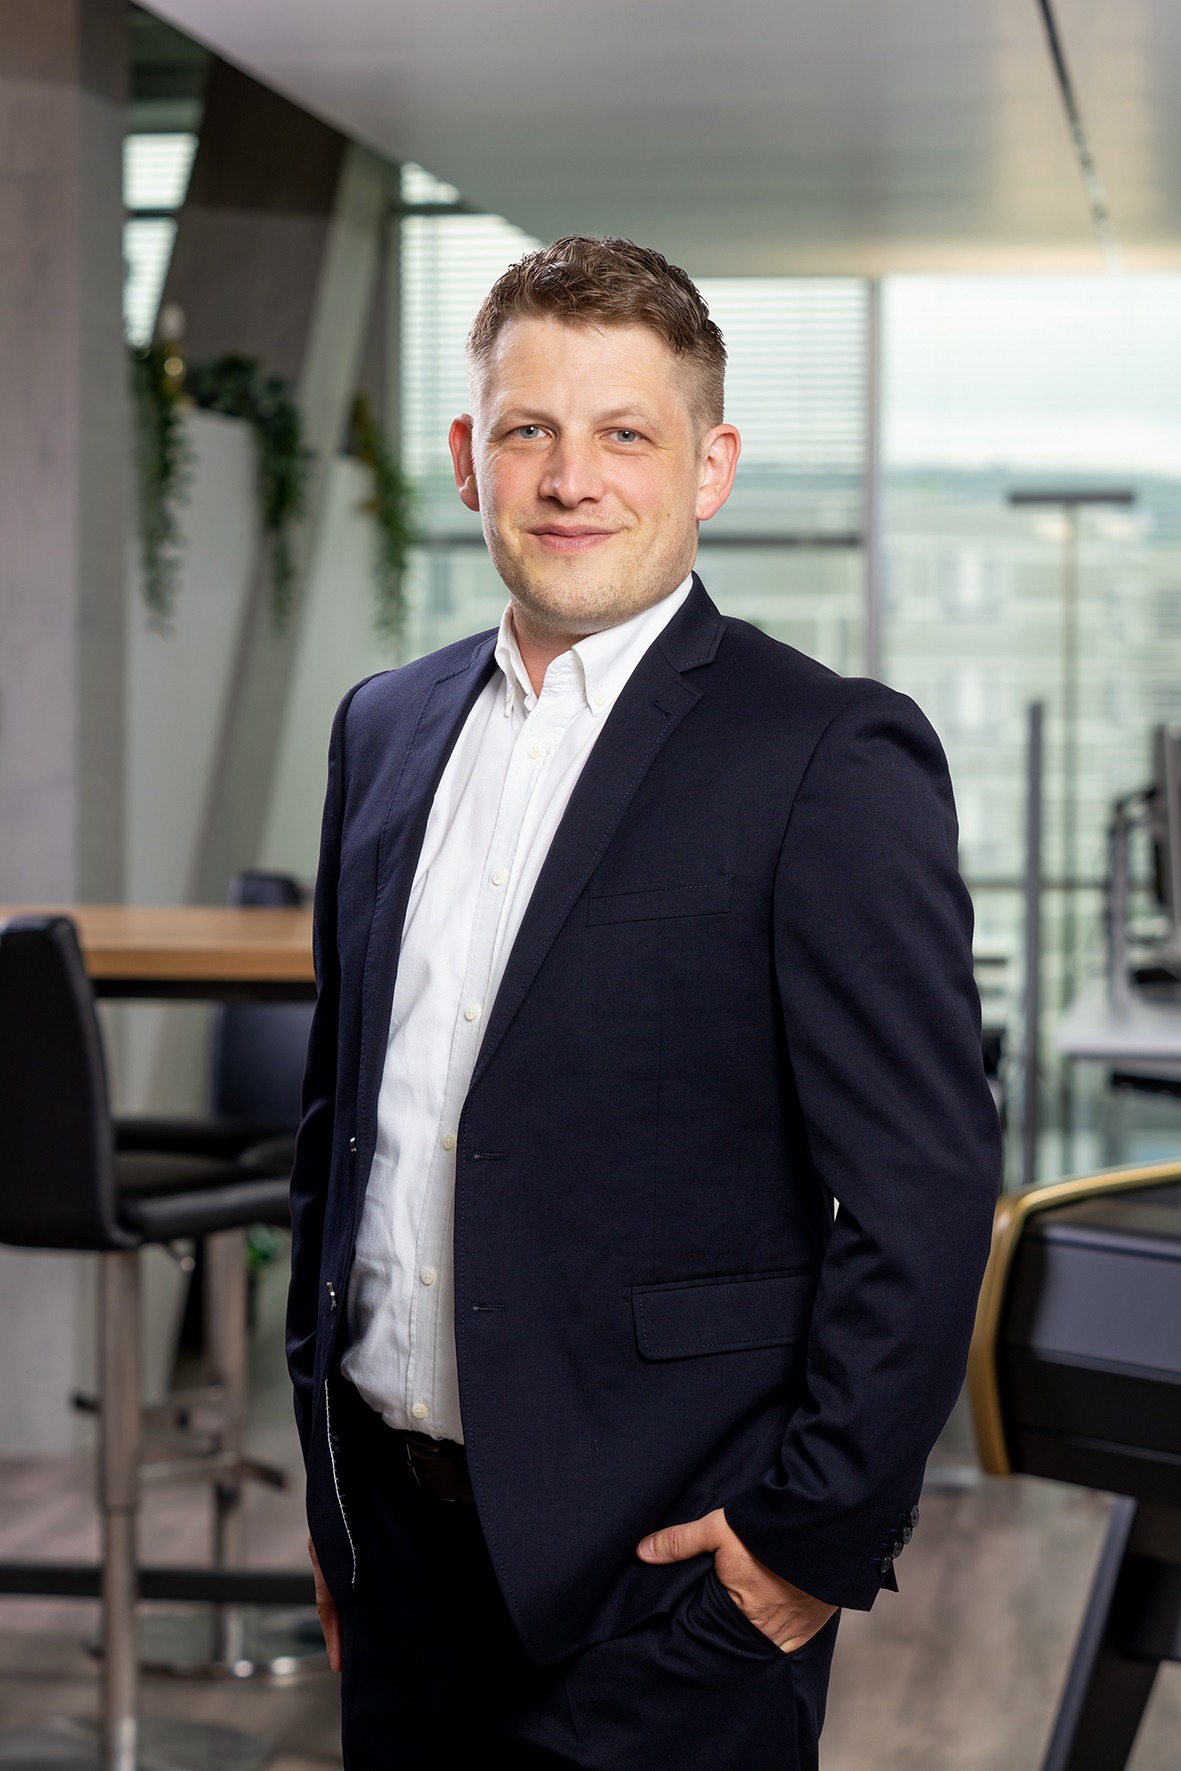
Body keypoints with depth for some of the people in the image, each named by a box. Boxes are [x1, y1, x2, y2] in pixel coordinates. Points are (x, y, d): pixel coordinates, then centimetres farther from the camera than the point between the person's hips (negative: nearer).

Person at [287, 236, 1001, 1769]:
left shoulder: (833, 756, -10)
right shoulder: (385, 728, 10)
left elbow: (925, 1190, -12)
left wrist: (818, 1534, -13)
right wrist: (330, 1473, 14)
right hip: (398, 1529, 6)